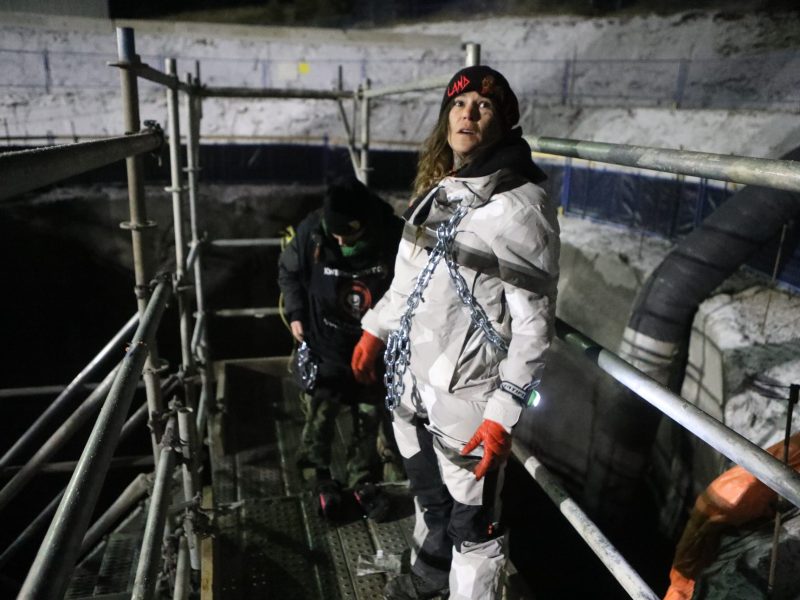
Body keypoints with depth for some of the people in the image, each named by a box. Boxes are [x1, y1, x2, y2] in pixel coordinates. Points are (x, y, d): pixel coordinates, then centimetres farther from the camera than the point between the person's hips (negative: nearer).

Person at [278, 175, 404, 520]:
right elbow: (288, 271, 2)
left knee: (369, 421, 13)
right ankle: (322, 477, 36)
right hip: (324, 347, 0)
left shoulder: (394, 236, -19)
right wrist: (296, 313, -5)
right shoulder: (311, 233, -18)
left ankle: (363, 482, 35)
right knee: (319, 419, 9)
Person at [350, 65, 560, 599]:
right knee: (429, 494, 28)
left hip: (465, 397, -8)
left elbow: (533, 323, -18)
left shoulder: (520, 205, -16)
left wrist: (504, 414, -21)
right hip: (410, 384, 8)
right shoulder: (439, 189, 8)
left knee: (472, 523, 9)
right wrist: (375, 329, 23)